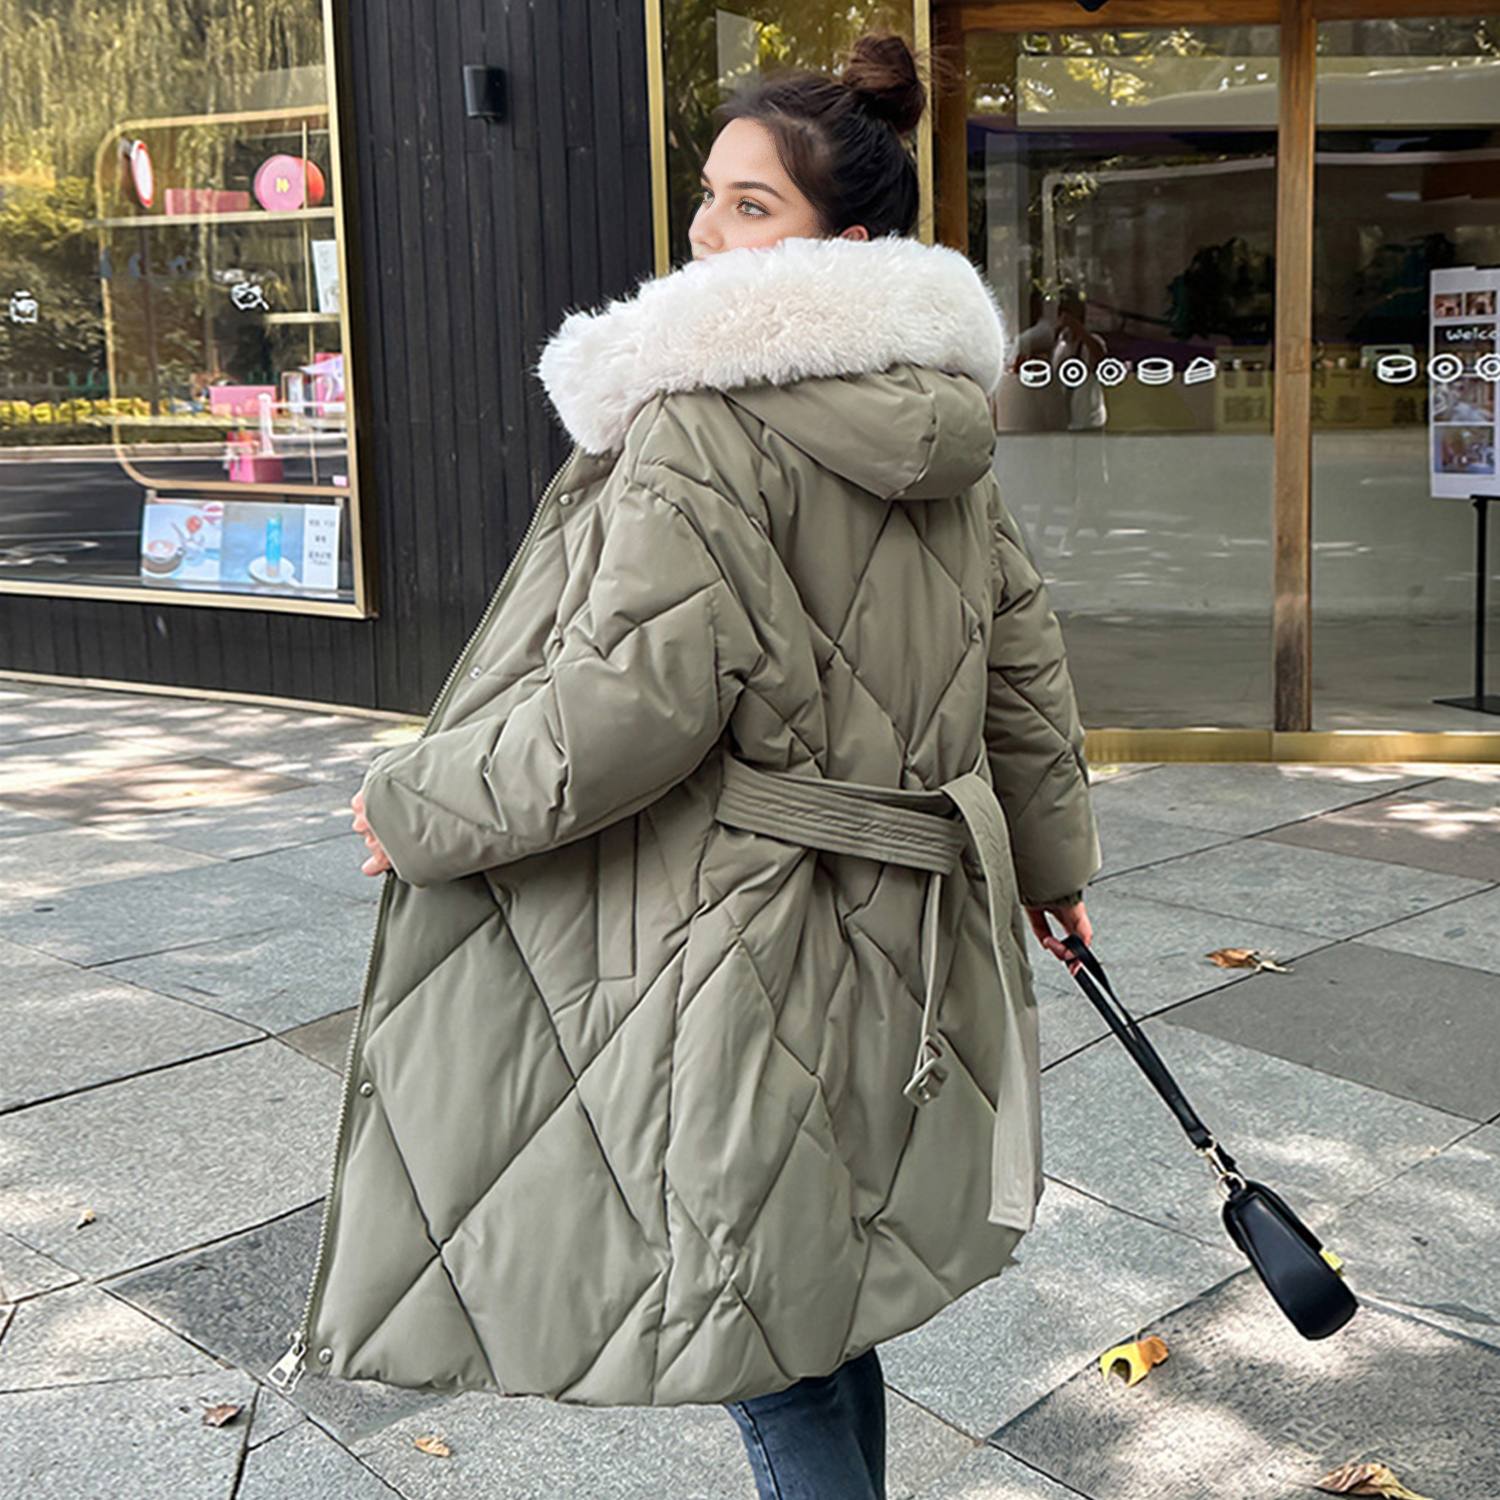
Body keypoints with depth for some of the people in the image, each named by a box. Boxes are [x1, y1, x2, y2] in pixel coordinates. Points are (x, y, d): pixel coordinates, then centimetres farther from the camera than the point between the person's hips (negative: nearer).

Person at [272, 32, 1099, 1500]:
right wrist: (1051, 848, 29)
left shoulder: (704, 414, -18)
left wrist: (419, 805, -10)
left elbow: (636, 697, -24)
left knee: (762, 1316, 6)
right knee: (820, 1284, 24)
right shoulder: (934, 433, 9)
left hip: (745, 939, -9)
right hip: (897, 936, 9)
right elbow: (1024, 656, 17)